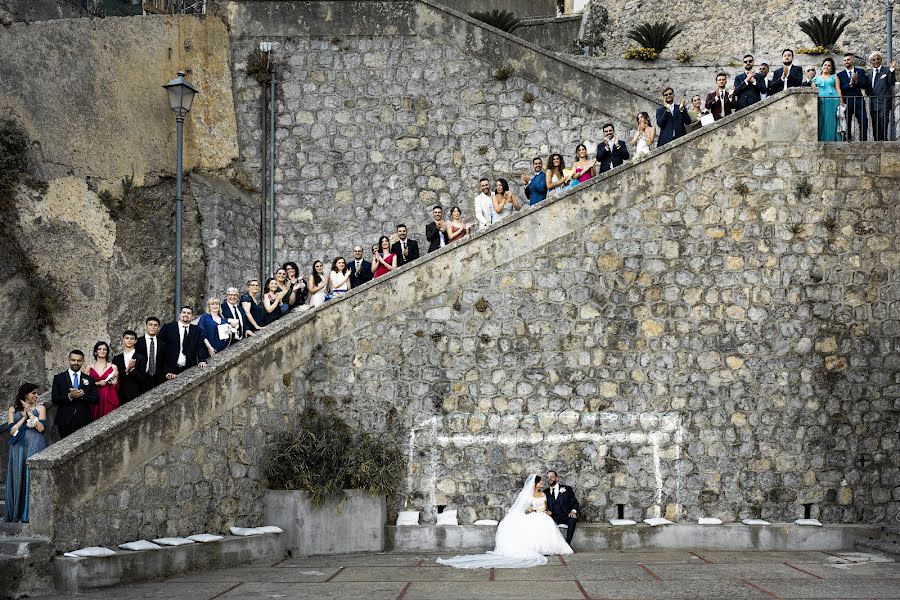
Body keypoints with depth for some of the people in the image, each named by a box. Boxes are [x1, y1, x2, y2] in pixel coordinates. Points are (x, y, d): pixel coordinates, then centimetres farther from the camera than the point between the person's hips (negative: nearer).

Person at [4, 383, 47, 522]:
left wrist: (30, 413, -6)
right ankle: (18, 514, 4)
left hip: (35, 447, -1)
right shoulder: (13, 410, 10)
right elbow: (11, 430, 1)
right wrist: (24, 417, -4)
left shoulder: (40, 408, 7)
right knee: (19, 479, 0)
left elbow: (41, 427, -7)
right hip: (19, 448, 2)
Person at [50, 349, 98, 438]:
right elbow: (54, 400, -2)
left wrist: (83, 395, -13)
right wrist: (69, 396, -17)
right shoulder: (59, 378, 5)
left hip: (84, 421, 1)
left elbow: (95, 399, 5)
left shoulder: (89, 379, 10)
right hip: (65, 421, -1)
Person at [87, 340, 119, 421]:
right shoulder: (90, 368, 6)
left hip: (110, 400, 0)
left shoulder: (113, 367, 5)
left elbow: (117, 387, 12)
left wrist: (114, 382, -8)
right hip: (95, 400, 0)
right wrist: (97, 383, -6)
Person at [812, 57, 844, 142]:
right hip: (820, 102, 1)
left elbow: (838, 89, 10)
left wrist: (841, 102, -1)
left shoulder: (834, 77, 19)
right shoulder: (816, 79, 22)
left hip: (833, 101, -1)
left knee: (831, 122, -7)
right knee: (821, 123, -5)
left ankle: (832, 141, -9)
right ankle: (822, 141, -6)